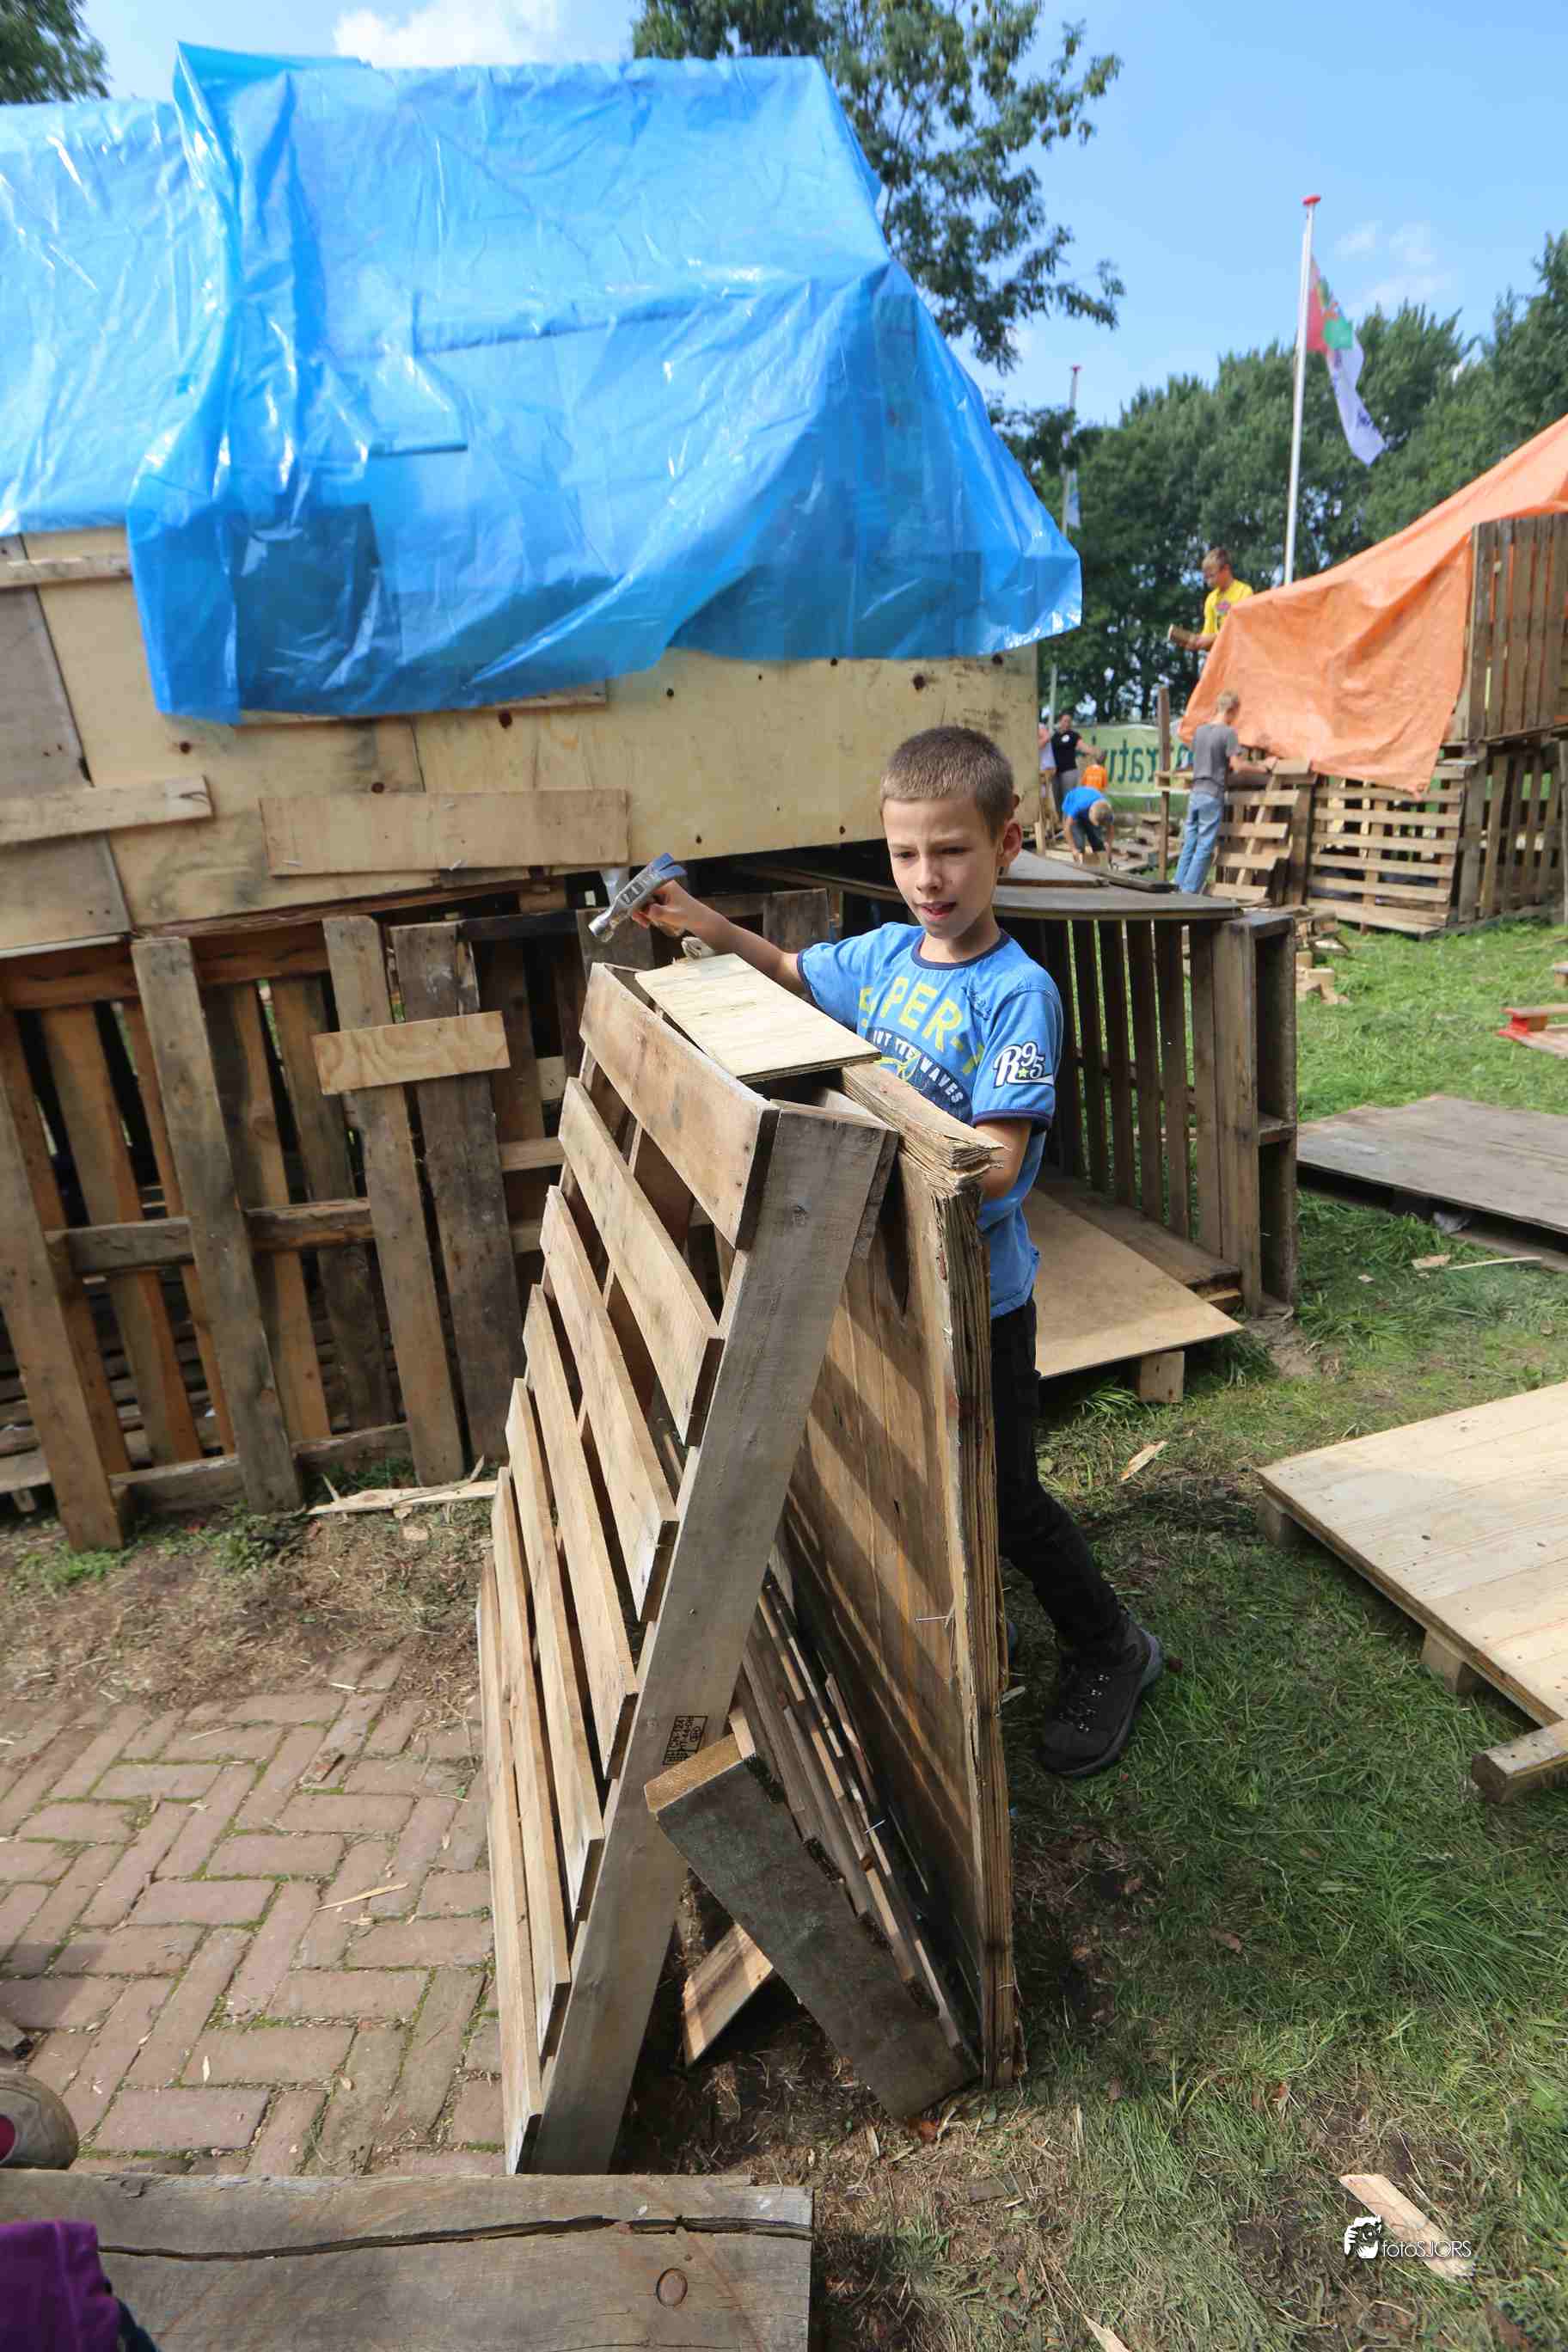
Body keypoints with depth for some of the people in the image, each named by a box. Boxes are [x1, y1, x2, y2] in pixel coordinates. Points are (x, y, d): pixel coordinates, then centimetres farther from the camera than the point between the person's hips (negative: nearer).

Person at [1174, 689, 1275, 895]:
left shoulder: (1200, 731, 11)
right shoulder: (1228, 733, -9)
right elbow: (1237, 767, -13)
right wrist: (1264, 768, -2)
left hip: (1195, 793, 6)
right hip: (1212, 796, -6)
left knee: (1189, 845, 9)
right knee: (1204, 849, -2)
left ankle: (1179, 887, 9)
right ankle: (1189, 892, -4)